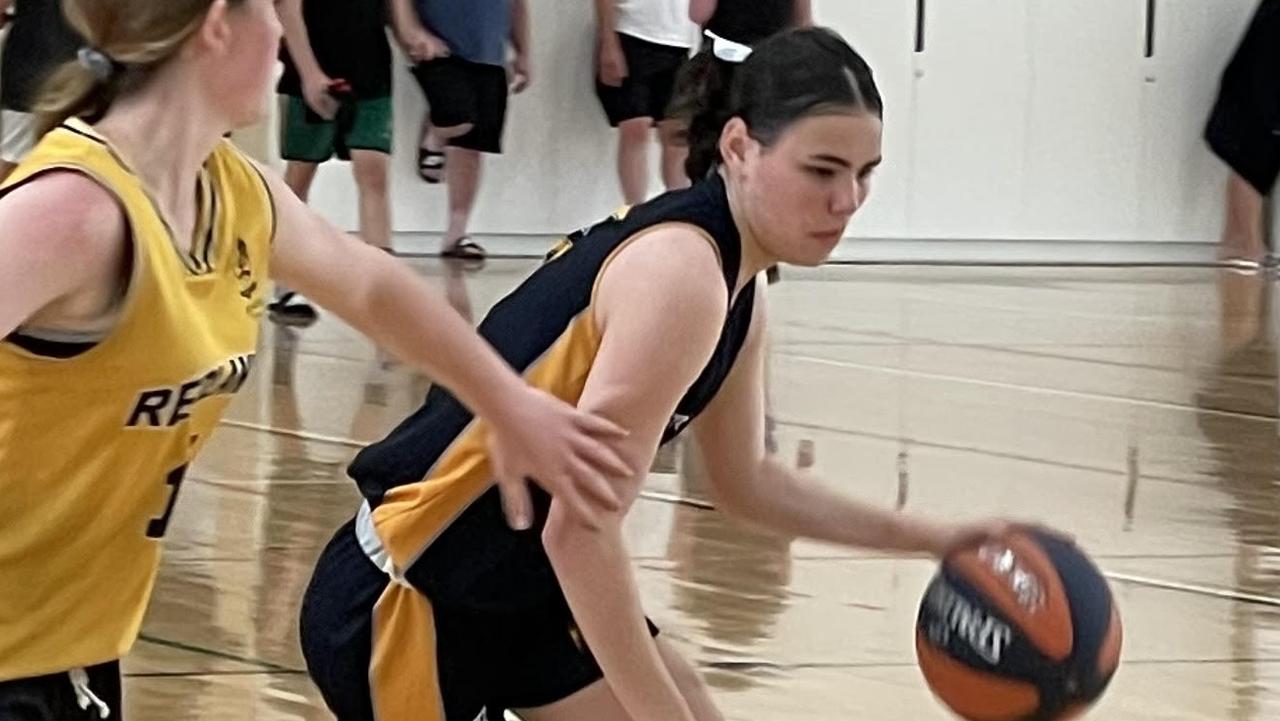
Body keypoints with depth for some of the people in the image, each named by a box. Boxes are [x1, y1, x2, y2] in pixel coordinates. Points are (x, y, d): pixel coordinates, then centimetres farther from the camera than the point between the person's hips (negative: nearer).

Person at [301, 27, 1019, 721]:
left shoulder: (736, 287, 5)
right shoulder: (681, 272, -25)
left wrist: (923, 537, 14)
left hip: (528, 594, 10)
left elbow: (744, 479, 21)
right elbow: (581, 527, -30)